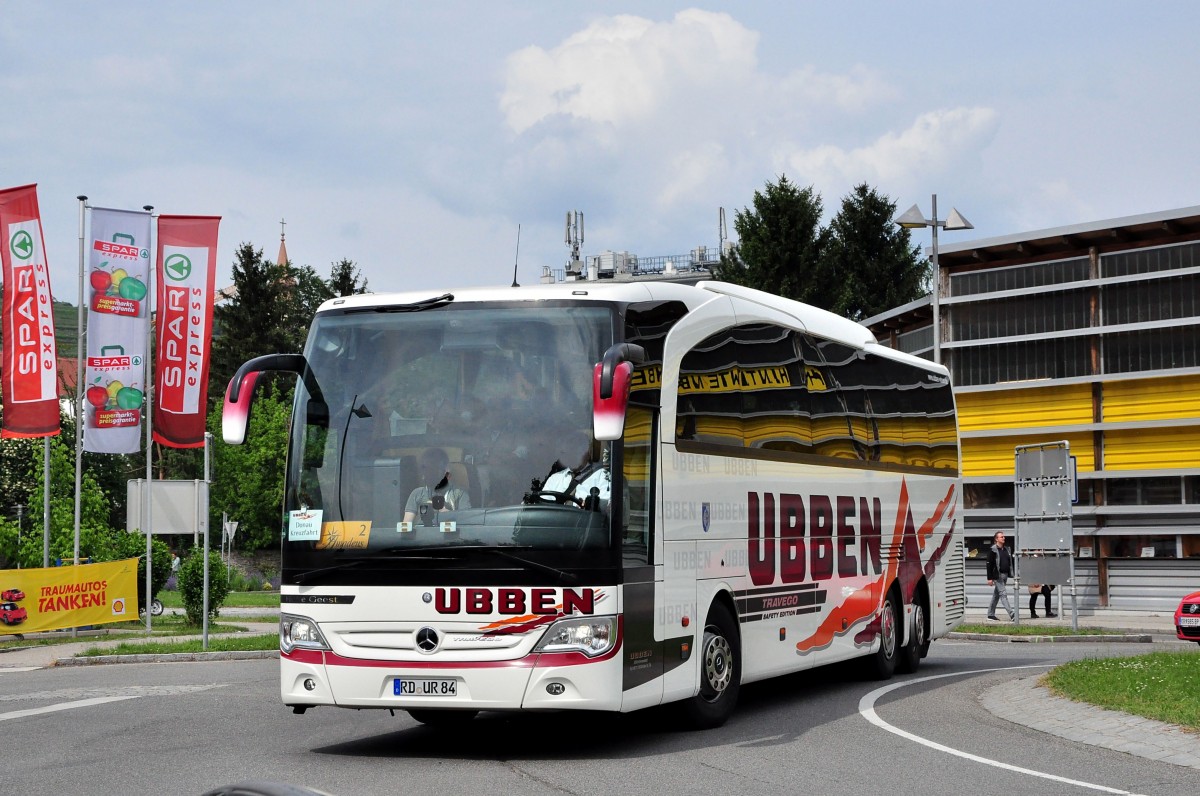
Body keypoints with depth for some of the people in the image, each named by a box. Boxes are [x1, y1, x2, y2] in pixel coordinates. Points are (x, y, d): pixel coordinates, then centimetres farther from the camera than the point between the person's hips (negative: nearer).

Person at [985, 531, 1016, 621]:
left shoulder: (1006, 549, 15)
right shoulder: (992, 550, -8)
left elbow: (1010, 562, 20)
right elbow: (989, 564, -10)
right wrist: (990, 578, -14)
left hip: (1004, 575, 8)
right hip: (997, 576, -8)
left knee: (996, 595, 13)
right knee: (1003, 594, -11)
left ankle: (991, 614, 20)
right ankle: (1012, 614, -18)